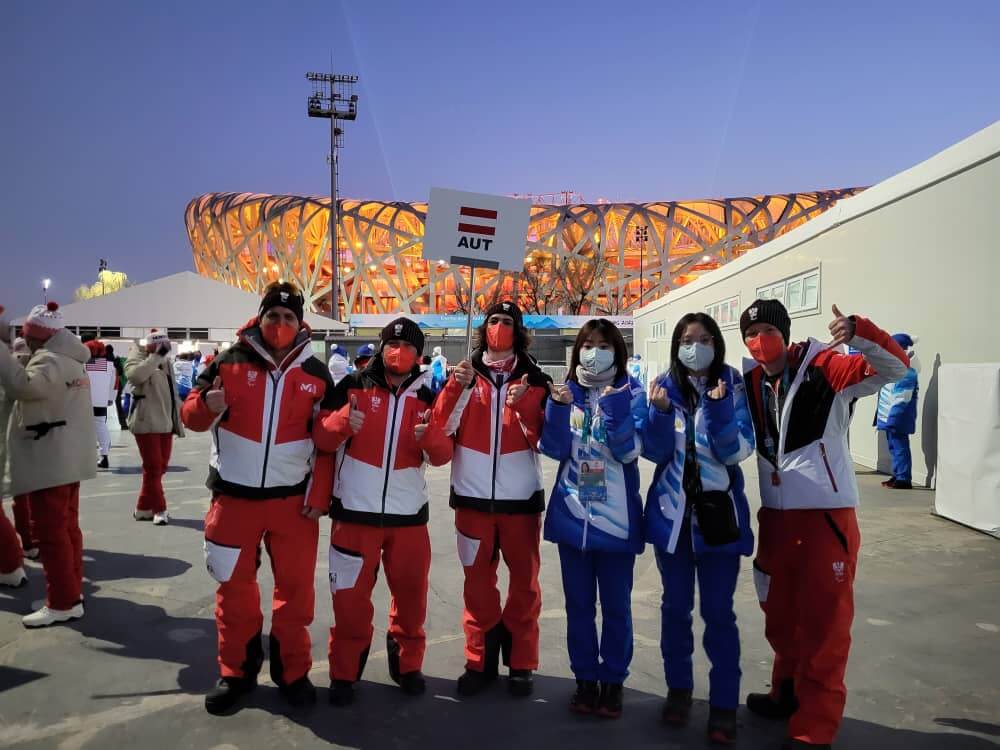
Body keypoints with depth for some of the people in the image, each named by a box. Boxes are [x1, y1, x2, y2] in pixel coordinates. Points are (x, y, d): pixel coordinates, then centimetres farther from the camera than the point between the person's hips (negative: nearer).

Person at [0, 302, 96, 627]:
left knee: (50, 531, -6)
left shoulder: (49, 359, -15)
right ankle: (72, 589, 23)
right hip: (65, 457, 11)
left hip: (50, 460, -11)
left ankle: (63, 602, -2)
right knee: (66, 526, 15)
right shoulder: (68, 359, 17)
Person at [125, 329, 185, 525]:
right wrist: (156, 356, -24)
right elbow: (135, 375, -28)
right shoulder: (137, 358, -3)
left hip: (165, 422, 8)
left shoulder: (166, 362, 18)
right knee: (153, 466, -7)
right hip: (147, 422, -8)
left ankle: (143, 508, 20)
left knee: (161, 466, 10)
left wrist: (178, 421, 21)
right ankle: (159, 509, 1)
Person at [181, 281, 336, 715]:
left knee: (296, 588, 7)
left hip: (294, 499, 1)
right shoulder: (229, 362, -1)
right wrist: (207, 404, -22)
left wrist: (319, 495, -3)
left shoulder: (317, 374, 2)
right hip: (234, 495, 0)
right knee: (235, 587, 9)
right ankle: (236, 673, 27)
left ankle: (292, 672, 24)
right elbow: (191, 416, 1)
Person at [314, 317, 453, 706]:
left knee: (411, 594, 12)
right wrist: (343, 421, -25)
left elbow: (442, 456, 0)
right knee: (351, 597, 5)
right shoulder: (353, 385, -1)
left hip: (408, 514, 2)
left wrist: (430, 436, -21)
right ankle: (344, 672, 23)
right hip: (355, 511, -2)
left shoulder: (427, 397, 5)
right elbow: (322, 439, -4)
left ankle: (407, 664, 32)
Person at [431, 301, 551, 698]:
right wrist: (457, 386, -19)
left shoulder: (534, 379, 4)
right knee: (478, 581, 8)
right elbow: (440, 427, -6)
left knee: (524, 581, 7)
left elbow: (543, 438, -5)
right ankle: (479, 660, 21)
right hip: (473, 496, 1)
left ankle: (521, 663, 20)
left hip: (521, 497, 0)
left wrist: (522, 405, -21)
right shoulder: (463, 374, 6)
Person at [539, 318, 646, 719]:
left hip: (616, 516, -2)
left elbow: (629, 451, -14)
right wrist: (558, 406, -19)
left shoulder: (631, 393, -2)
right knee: (578, 603, 12)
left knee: (615, 605, 7)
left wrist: (615, 403, -25)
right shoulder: (566, 391, 4)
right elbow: (554, 449, -5)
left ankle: (613, 681, 24)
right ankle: (585, 679, 27)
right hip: (571, 514, 3)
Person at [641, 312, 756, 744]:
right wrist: (660, 411, -21)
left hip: (719, 513, -2)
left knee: (718, 612, 2)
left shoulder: (732, 387, -4)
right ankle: (678, 689, 29)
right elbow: (655, 452, -5)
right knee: (675, 607, 13)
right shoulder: (665, 387, 1)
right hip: (672, 511, 2)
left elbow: (738, 450, -13)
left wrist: (717, 406, -26)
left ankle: (724, 705, 15)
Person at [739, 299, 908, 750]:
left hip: (826, 512, -6)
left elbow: (895, 367, -17)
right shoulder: (750, 384, 6)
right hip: (774, 514, 6)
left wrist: (858, 334, -33)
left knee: (823, 618, 1)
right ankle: (789, 693, 38)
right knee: (780, 613, 18)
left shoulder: (825, 369, -9)